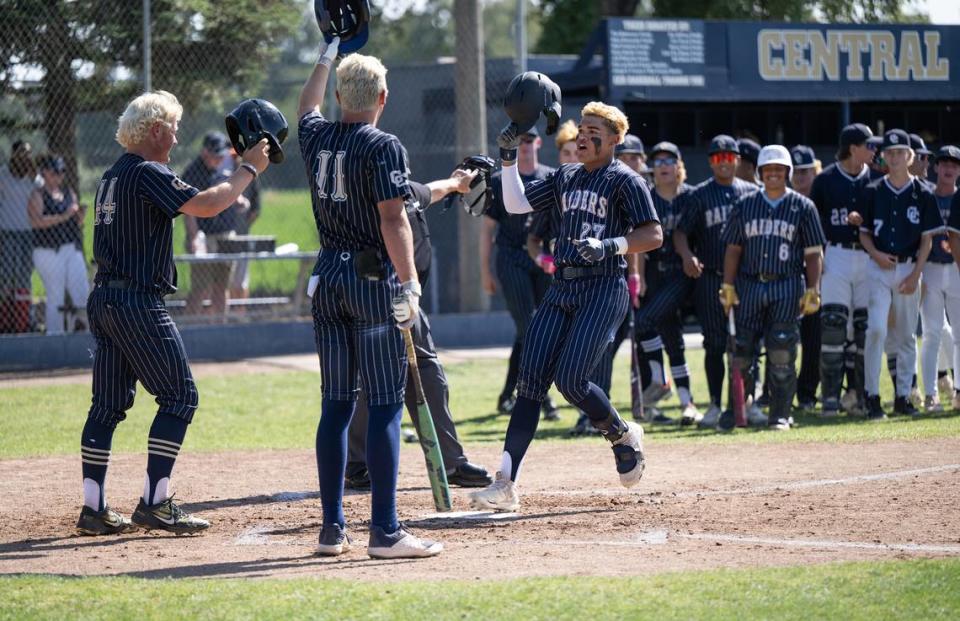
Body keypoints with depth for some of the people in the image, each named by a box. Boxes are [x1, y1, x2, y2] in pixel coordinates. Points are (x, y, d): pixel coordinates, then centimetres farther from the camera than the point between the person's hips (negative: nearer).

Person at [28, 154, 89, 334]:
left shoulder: (68, 193, 15)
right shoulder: (38, 195, -3)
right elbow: (39, 221, -18)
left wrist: (80, 215, -4)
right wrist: (63, 217, -25)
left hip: (72, 249, 6)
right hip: (49, 252, -6)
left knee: (83, 293, -1)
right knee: (55, 297, -4)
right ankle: (54, 334, 0)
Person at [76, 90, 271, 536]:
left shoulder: (112, 176, 16)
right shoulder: (148, 174, -12)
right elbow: (207, 205, -20)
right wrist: (249, 169, -8)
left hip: (103, 299, 9)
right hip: (138, 302, -9)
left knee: (109, 403, 10)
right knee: (179, 396, -4)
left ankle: (93, 508, 8)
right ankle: (155, 503, -9)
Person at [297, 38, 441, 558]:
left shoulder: (316, 138, 7)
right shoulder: (382, 146, -11)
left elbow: (307, 108, 32)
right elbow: (393, 221, -16)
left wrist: (327, 55, 43)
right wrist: (409, 285, -14)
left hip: (327, 277, 6)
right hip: (373, 279, -6)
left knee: (336, 404, 10)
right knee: (385, 404, -5)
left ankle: (332, 529, 11)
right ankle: (385, 531, -8)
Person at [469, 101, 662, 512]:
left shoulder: (624, 180, -2)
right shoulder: (566, 177, 19)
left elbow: (653, 235, -8)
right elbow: (516, 204, 20)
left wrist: (611, 245, -22)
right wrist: (509, 159, 9)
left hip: (604, 289, -7)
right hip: (561, 289, 7)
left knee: (570, 380, -18)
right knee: (530, 380, -5)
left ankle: (623, 436, 13)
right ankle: (506, 485, -9)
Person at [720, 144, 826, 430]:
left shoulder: (803, 207, 5)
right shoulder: (745, 205, 10)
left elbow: (813, 254, 4)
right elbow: (733, 249, 11)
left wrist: (813, 290, -4)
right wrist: (728, 287, 3)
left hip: (787, 286, -2)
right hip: (750, 285, 2)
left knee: (781, 352, -6)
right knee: (742, 351, 1)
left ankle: (780, 414, 1)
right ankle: (735, 410, 12)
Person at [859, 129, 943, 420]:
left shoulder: (922, 194, 2)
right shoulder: (873, 191, 4)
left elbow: (927, 240, 2)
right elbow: (864, 233, 9)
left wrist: (915, 275, -7)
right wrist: (876, 254, -10)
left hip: (909, 269, 1)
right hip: (879, 268, -1)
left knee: (907, 335, 6)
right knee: (876, 329, -14)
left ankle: (903, 396, 15)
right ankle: (872, 396, -10)